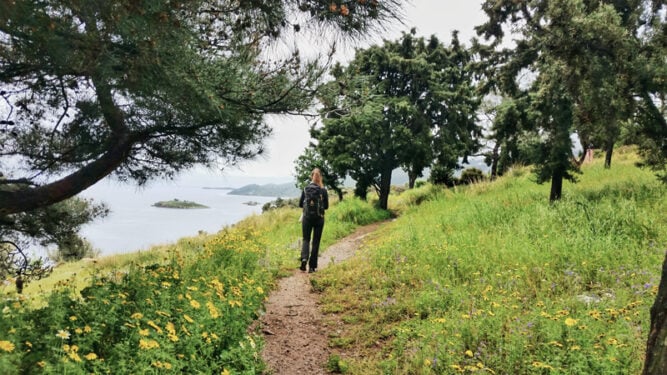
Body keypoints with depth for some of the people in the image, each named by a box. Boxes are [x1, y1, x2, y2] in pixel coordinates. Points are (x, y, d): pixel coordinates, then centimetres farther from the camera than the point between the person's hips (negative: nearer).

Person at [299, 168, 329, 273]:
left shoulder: (305, 189, -4)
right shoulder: (323, 190, -6)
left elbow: (300, 204, 2)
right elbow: (326, 206, 0)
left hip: (307, 217, 1)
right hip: (319, 218, 0)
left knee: (306, 239, 13)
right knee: (316, 242, 8)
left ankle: (304, 258, -14)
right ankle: (312, 266, 9)